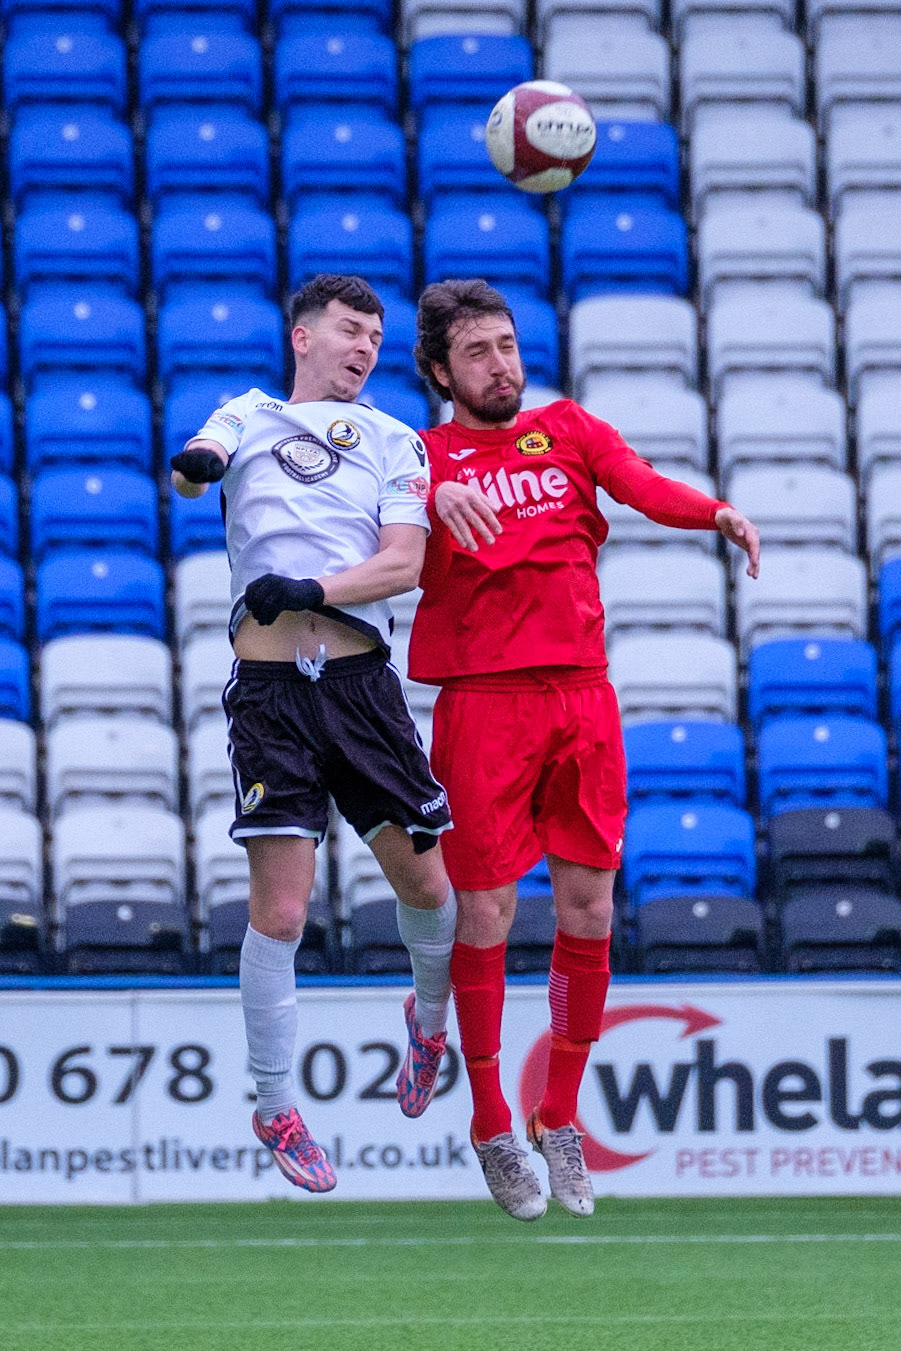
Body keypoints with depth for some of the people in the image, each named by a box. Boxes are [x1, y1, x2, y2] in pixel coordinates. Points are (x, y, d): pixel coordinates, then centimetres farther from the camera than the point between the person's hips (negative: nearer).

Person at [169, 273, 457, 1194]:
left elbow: (404, 564, 0)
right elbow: (193, 467, -10)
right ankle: (274, 1108, 6)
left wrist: (311, 587, -14)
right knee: (279, 909, -7)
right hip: (270, 690, -2)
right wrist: (194, 465, -34)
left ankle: (430, 1015, 37)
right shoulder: (249, 416, 12)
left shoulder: (393, 443, 14)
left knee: (424, 882, 4)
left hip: (361, 679, 2)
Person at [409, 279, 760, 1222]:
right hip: (483, 701, -3)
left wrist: (717, 513, -22)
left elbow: (640, 483, -2)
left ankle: (560, 1120, 16)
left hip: (581, 693, 3)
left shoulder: (566, 428, 16)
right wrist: (442, 494, -36)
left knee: (588, 912, 3)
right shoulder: (425, 455, 9)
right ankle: (492, 1127, 11)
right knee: (485, 913, -2)